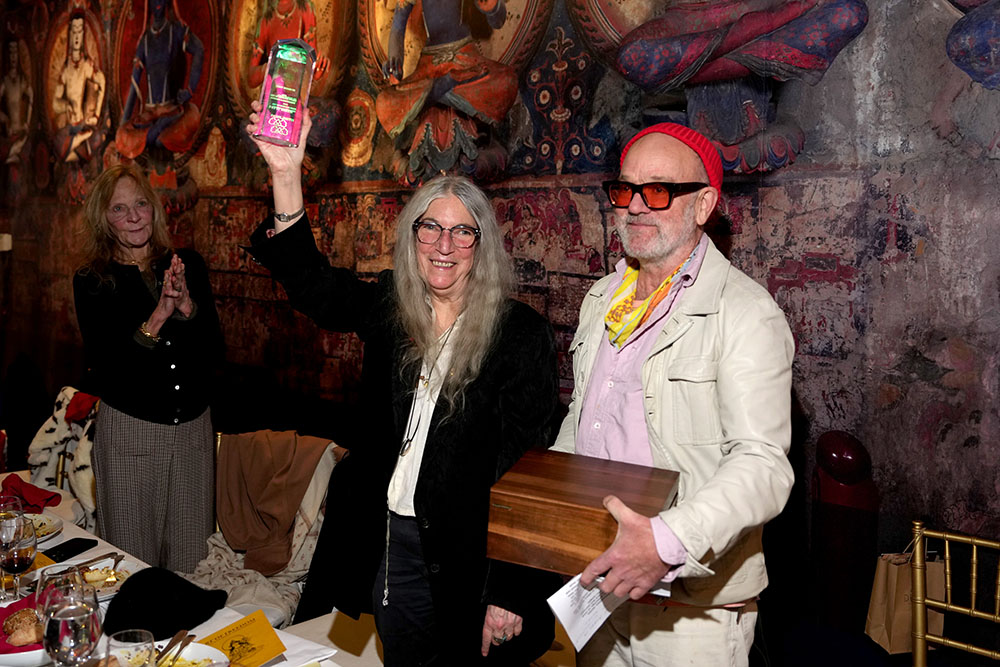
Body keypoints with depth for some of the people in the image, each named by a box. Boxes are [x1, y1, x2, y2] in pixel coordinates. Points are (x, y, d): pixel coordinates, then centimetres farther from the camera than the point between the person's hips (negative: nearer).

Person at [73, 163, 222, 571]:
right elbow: (101, 367, -11)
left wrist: (186, 305, -17)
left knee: (191, 560, 11)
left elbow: (215, 351, 0)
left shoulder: (188, 265, 4)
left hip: (193, 427, 2)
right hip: (129, 432, -2)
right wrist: (158, 316, -20)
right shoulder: (92, 281, -1)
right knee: (132, 563, 7)